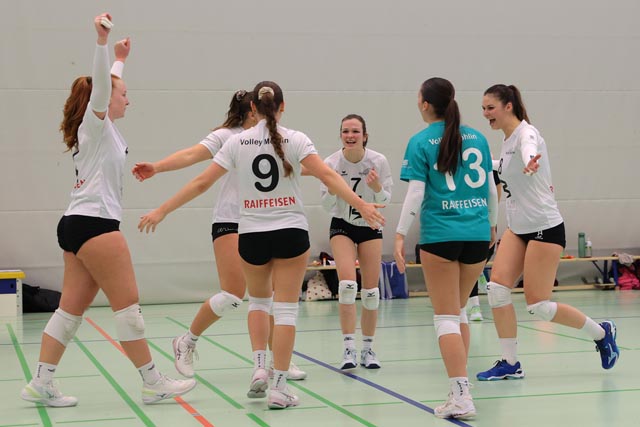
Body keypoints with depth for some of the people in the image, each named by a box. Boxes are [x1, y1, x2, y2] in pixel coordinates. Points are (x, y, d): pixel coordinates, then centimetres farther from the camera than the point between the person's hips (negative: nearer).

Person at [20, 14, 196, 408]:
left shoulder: (102, 127, 19)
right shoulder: (95, 122, -5)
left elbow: (107, 84, 38)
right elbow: (99, 86, -23)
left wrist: (120, 59, 49)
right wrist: (101, 40, -33)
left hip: (80, 225, 10)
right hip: (94, 223, -10)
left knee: (72, 308, 7)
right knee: (128, 302, -6)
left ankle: (41, 383, 7)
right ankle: (153, 383, -2)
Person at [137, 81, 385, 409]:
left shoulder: (237, 142, -1)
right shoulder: (295, 139, -4)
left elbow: (201, 182, -1)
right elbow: (327, 176, -16)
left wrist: (161, 211, 6)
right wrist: (361, 205, -18)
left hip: (251, 234, 2)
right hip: (290, 233, -2)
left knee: (259, 301, 24)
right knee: (286, 309, 2)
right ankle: (278, 387, -2)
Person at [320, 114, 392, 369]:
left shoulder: (378, 161, -16)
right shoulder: (331, 163, -16)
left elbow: (385, 200, -7)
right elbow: (327, 205, -8)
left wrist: (377, 188, -29)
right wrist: (332, 190, -29)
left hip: (370, 226, 1)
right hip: (342, 226, -1)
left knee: (371, 291, 1)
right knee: (347, 283, -20)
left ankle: (368, 349, 15)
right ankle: (349, 348, -15)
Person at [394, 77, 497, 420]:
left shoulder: (421, 142, -2)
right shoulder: (476, 138, 9)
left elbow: (415, 193, -9)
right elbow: (490, 188, 14)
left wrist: (400, 234, -7)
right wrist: (491, 224, 27)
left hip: (440, 235, -4)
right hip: (478, 234, 4)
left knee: (446, 317, 0)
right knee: (458, 311, 19)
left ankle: (462, 397, -8)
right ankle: (459, 383, 21)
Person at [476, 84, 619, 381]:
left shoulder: (526, 133, -18)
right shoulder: (507, 139, 8)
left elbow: (528, 150, -45)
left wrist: (530, 162, -67)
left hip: (544, 228, -8)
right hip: (517, 228, 8)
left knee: (538, 306, -6)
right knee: (497, 287, -7)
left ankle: (601, 333, 17)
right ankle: (510, 364, 2)